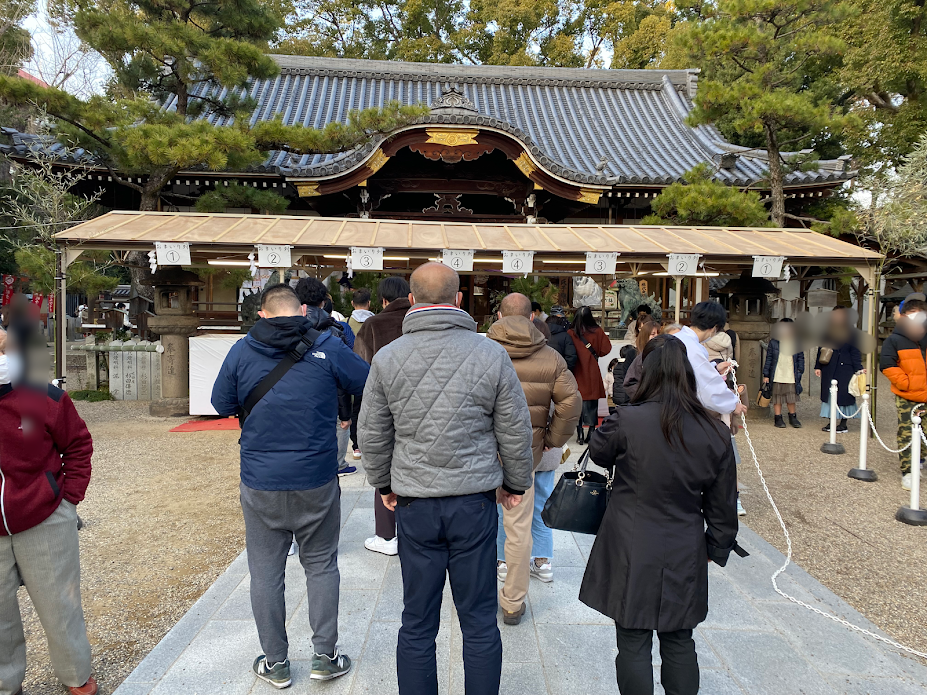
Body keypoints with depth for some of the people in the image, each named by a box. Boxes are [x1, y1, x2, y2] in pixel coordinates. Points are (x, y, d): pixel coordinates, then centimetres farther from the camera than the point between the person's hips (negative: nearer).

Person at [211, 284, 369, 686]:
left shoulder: (242, 351, -3)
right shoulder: (327, 347, -8)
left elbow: (222, 405, 9)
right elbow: (371, 388, 2)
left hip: (260, 485, 1)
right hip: (316, 482, -1)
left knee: (266, 572, 15)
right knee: (321, 565, 16)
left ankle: (276, 664, 28)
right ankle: (325, 657, 23)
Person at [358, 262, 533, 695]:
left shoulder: (387, 358, -4)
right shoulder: (491, 354, -7)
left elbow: (372, 434, 4)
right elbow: (516, 431, 0)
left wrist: (384, 484, 19)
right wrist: (515, 483, 15)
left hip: (414, 504, 1)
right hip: (475, 502, 0)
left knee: (417, 624, 15)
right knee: (480, 622, 14)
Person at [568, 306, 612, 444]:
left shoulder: (570, 334, -9)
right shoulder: (597, 332, -5)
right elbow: (606, 349, -6)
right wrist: (595, 354, 9)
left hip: (577, 373, -1)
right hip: (592, 373, 1)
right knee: (592, 404, 11)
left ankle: (580, 434, 6)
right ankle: (591, 432, 13)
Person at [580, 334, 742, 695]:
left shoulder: (626, 421, -18)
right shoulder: (716, 432, -6)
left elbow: (598, 453, 4)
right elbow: (722, 504, 4)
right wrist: (718, 547, 18)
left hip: (632, 556, -3)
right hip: (684, 558, 4)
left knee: (633, 643, 11)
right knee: (679, 642, 20)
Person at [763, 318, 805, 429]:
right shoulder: (773, 343, 0)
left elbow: (801, 359, 10)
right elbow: (768, 359, 2)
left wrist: (800, 372, 1)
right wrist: (766, 375, 0)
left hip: (791, 378, 1)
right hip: (777, 377, -1)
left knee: (791, 399, 8)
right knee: (777, 399, 6)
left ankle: (793, 417, 25)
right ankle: (778, 418, 16)